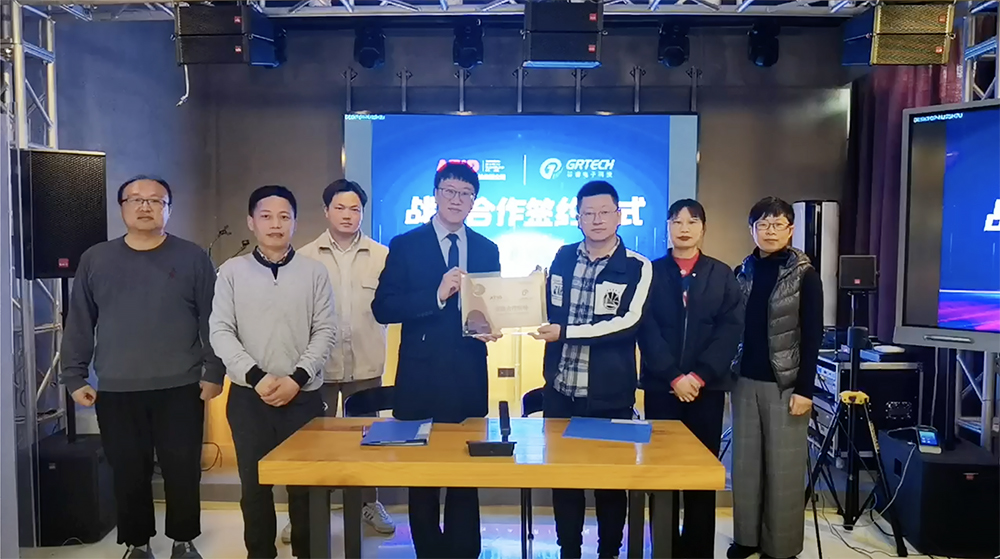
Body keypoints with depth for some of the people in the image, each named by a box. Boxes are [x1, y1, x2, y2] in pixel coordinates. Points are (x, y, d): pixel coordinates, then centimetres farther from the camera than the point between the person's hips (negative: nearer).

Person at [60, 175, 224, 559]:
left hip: (180, 388, -1)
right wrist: (74, 377, 6)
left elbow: (211, 320, 0)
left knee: (183, 471, 5)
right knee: (129, 473, 10)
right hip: (115, 391, 2)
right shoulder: (95, 260, 6)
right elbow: (79, 324, 9)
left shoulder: (192, 258, 0)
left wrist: (214, 372, -4)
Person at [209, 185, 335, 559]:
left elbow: (324, 332, -1)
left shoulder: (314, 272, 1)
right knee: (254, 484, 10)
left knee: (305, 483, 7)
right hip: (248, 396, 1)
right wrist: (256, 376, -14)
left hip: (303, 396, 0)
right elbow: (221, 332, -3)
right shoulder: (231, 271, 2)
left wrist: (297, 377, -13)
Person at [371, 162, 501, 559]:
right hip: (421, 378, -2)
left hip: (469, 379, 2)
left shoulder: (487, 250, 9)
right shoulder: (405, 245, -1)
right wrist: (437, 295, -22)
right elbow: (382, 308, -10)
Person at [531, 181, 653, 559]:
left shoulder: (637, 267, -6)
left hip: (610, 393, -3)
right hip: (560, 387, 4)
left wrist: (565, 332, -20)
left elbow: (628, 322, -17)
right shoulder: (563, 258, 8)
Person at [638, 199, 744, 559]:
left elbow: (731, 330, -1)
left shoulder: (722, 275, 8)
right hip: (661, 386, 0)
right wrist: (674, 377, -13)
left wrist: (699, 376, -12)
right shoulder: (651, 272, 5)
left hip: (707, 387, 1)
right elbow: (646, 329, -3)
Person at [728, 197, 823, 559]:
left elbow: (812, 336, -8)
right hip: (745, 380, 4)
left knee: (784, 465, 4)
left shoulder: (805, 276, -5)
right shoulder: (742, 273, 7)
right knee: (745, 462, 9)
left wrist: (805, 389, -12)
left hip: (784, 383, -4)